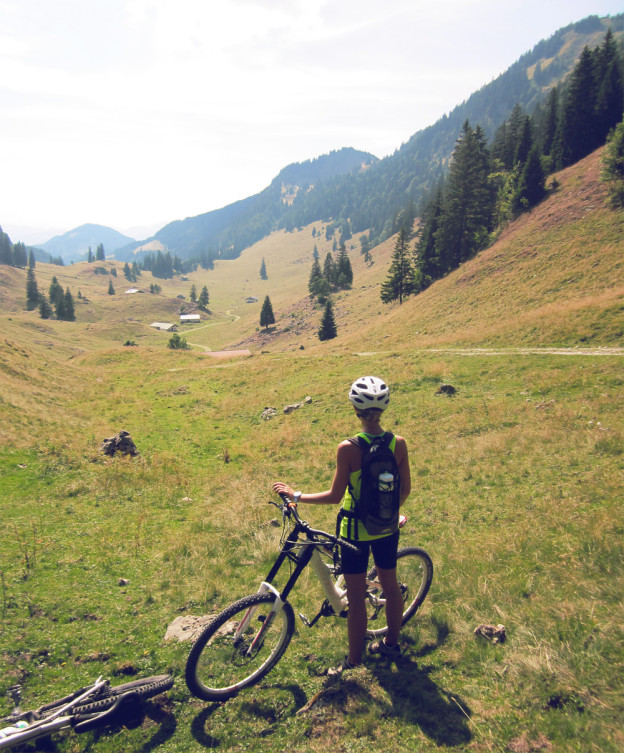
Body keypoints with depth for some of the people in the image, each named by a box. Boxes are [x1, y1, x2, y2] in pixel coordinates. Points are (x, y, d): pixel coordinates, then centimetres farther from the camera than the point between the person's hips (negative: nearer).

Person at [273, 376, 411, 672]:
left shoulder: (348, 449, -25)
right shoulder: (399, 444, -12)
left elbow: (334, 496, -18)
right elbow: (405, 489, -1)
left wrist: (294, 495, -7)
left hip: (356, 531, -4)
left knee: (356, 598, 11)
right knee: (390, 585, 24)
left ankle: (353, 663, 28)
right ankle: (392, 642, 46)